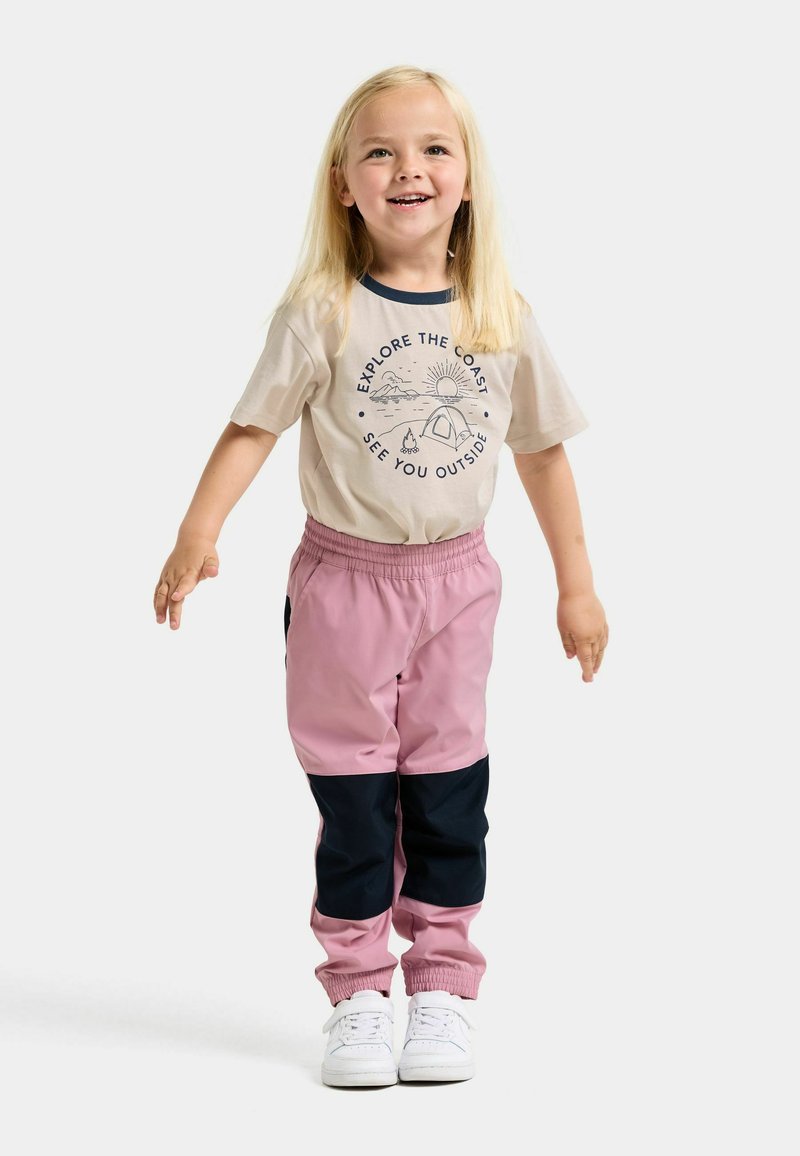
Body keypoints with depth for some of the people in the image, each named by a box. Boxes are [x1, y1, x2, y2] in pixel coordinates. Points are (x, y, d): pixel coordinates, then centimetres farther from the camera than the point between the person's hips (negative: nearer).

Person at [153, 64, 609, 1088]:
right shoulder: (321, 312, -8)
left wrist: (576, 583, 9)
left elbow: (541, 449, 7)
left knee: (449, 790, 7)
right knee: (352, 794, 5)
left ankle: (442, 989, 19)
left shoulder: (500, 316, -1)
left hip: (457, 580, 2)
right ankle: (358, 996, 16)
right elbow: (254, 427, -9)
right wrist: (198, 533, -23)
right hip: (345, 579, -2)